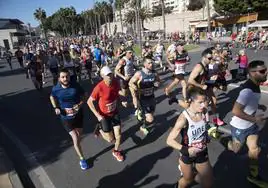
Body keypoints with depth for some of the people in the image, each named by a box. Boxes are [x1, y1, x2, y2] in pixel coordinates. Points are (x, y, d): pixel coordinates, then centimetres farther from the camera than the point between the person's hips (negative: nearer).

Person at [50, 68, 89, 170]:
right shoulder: (56, 89, -15)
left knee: (79, 135, 21)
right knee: (75, 139, -3)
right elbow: (52, 97, 8)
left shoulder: (76, 86, -16)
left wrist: (80, 104, -20)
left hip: (78, 115, 2)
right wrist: (56, 108, -8)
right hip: (66, 118, -1)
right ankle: (82, 159, 18)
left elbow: (83, 96, -2)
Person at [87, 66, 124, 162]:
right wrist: (98, 115, -21)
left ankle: (116, 151, 38)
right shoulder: (99, 87, -29)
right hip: (104, 115, -4)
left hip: (115, 113, 4)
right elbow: (89, 102, -18)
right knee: (110, 139, 3)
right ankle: (100, 128, 32)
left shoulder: (116, 82, -15)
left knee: (118, 135, 9)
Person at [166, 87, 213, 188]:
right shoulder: (184, 119, -32)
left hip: (202, 153, 4)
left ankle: (194, 176, 48)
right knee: (188, 180, 21)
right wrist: (186, 150, -34)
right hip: (187, 154, -4)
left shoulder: (204, 112, -15)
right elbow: (169, 140, -26)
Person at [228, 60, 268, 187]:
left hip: (251, 125, 8)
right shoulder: (248, 90, -32)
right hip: (239, 127, -8)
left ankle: (253, 176, 30)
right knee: (235, 149, 14)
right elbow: (235, 111, -36)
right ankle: (229, 143, 48)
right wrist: (255, 119, -28)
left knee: (255, 150, 13)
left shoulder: (255, 85, -2)